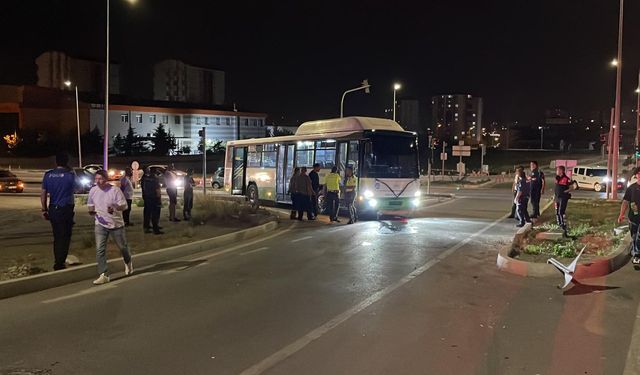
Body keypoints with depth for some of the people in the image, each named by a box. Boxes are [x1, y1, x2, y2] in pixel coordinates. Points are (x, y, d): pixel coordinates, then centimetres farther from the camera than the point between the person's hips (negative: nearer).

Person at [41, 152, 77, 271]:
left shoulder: (48, 174, 2)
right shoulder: (70, 174, -9)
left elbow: (43, 193, 3)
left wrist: (44, 209, 11)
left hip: (53, 209, 5)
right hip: (66, 210, -5)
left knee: (57, 236, 17)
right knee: (64, 237, 3)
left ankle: (58, 262, 25)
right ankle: (59, 264, 1)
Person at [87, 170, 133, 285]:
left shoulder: (115, 190, -14)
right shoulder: (93, 190, 0)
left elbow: (124, 205, -13)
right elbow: (90, 204, 17)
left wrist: (115, 208, -33)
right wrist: (91, 210, -4)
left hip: (116, 224, -3)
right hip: (100, 224, 3)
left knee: (122, 247, 15)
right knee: (100, 249, -9)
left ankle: (128, 263, 46)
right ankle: (103, 275, -7)